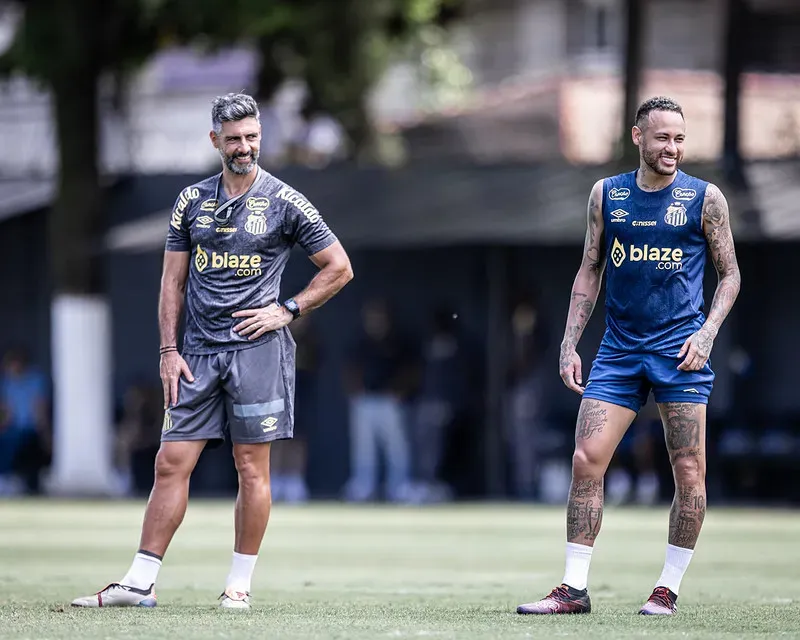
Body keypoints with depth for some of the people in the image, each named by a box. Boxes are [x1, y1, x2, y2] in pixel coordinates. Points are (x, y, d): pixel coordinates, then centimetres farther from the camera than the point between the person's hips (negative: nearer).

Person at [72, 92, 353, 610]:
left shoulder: (285, 202, 0)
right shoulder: (192, 201, 10)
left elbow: (340, 268, 5)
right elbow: (174, 279, 13)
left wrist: (289, 310, -3)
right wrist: (168, 350, 5)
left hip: (257, 348, -3)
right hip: (199, 353, 3)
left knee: (253, 469, -1)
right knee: (171, 464, 0)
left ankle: (240, 583, 7)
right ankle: (141, 583, 1)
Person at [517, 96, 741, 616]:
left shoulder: (705, 198, 0)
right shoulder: (607, 195, 7)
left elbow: (730, 274, 6)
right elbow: (590, 271, 15)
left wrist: (707, 331, -9)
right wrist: (570, 344, 8)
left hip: (680, 349, -2)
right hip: (619, 349, 2)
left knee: (689, 471, -3)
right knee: (586, 460, -6)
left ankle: (669, 589, 9)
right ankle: (574, 588, 0)